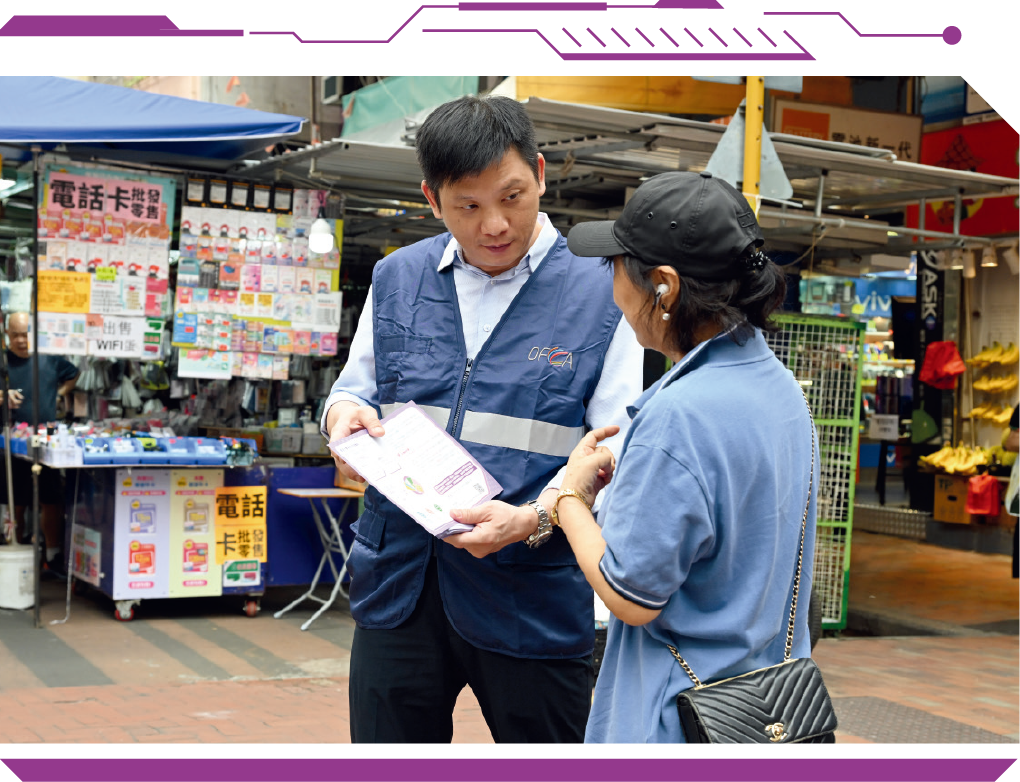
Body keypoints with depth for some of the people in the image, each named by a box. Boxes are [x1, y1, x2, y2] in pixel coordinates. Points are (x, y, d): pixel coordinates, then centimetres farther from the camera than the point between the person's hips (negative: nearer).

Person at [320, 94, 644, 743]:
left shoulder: (601, 296, -3)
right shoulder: (397, 279, 9)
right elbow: (357, 386, 18)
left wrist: (535, 519, -23)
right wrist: (344, 415, -7)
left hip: (531, 597, -3)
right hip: (398, 587, 3)